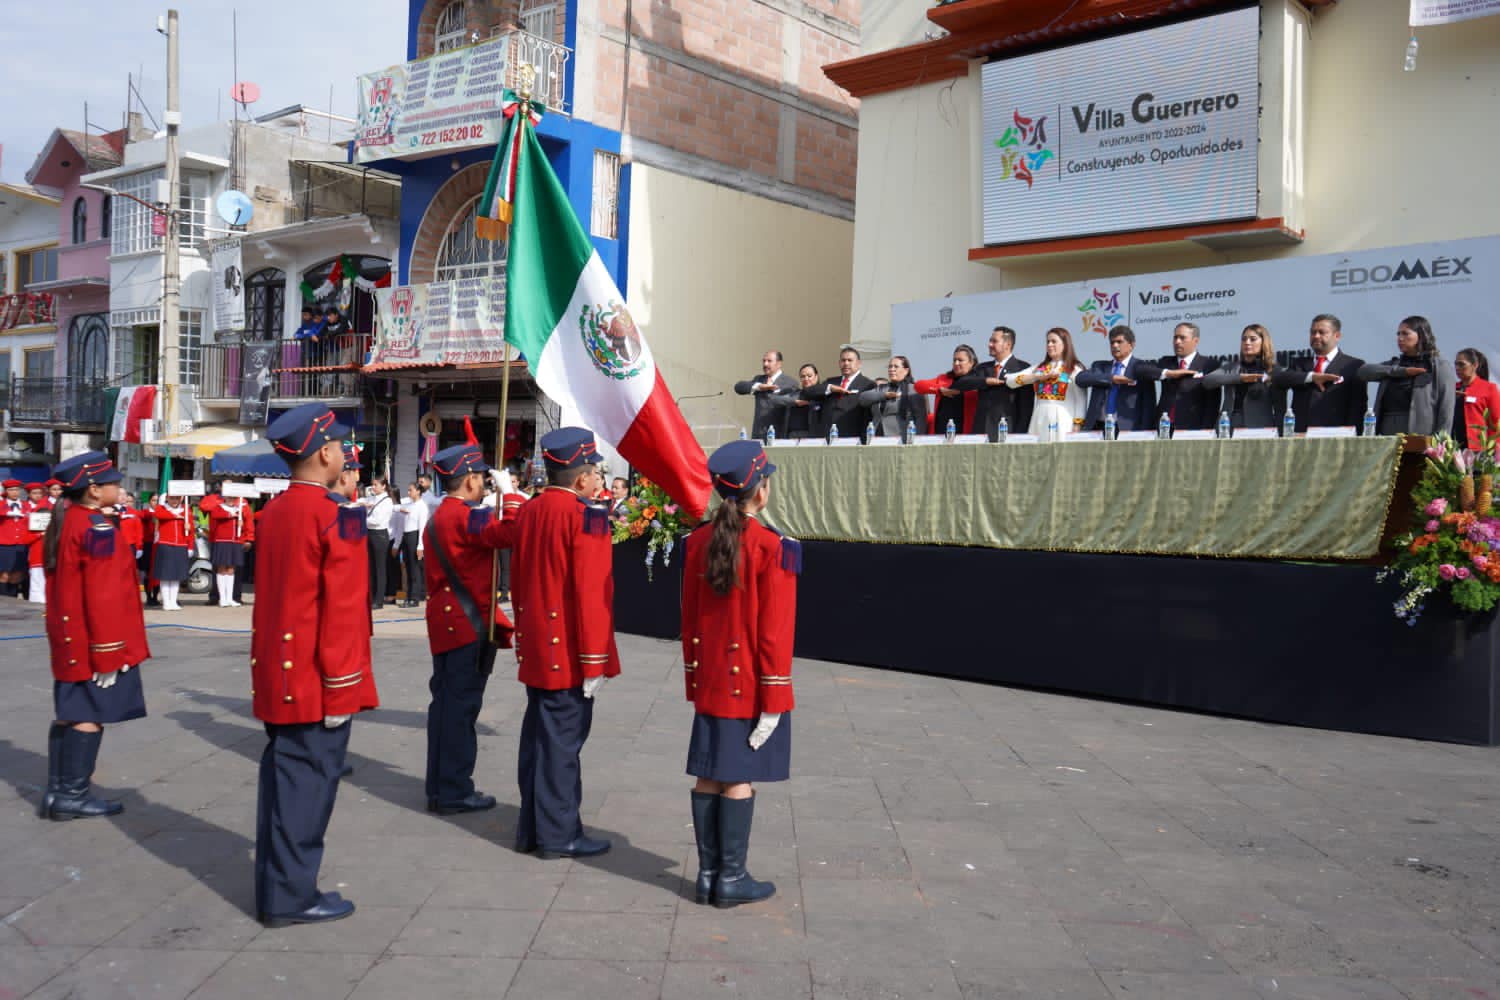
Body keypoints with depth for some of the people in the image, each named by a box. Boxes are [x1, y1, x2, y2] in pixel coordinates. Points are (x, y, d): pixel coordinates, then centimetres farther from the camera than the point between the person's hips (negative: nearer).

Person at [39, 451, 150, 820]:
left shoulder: (63, 521, 10)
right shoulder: (99, 529, -19)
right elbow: (103, 596, -22)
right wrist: (109, 653, -19)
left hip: (69, 641, 9)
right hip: (97, 642, -9)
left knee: (69, 713, 14)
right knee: (92, 715, -1)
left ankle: (56, 793, 20)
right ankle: (72, 796, 5)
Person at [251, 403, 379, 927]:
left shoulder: (273, 511, 9)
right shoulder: (338, 516, -16)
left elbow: (269, 593, 14)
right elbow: (342, 609, -19)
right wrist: (340, 684, -15)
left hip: (278, 673, 8)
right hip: (317, 679, -8)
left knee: (282, 776, 14)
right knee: (309, 782, 0)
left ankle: (275, 888, 24)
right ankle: (292, 897, 8)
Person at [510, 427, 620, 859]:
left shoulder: (527, 511, 8)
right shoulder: (587, 518, -17)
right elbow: (590, 595, -20)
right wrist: (595, 661, -16)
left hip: (535, 649, 8)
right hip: (568, 651, -8)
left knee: (538, 735, 15)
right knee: (563, 741, 0)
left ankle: (531, 827, 24)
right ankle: (559, 834, 9)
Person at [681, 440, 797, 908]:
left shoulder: (699, 541, 3)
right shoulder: (773, 547, -15)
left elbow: (689, 619, 9)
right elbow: (775, 631, -15)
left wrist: (693, 680, 17)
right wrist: (774, 699, -10)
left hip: (710, 680, 6)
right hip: (751, 684, -6)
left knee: (708, 776, 9)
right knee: (740, 778, 1)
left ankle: (707, 875, 17)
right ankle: (731, 879, 9)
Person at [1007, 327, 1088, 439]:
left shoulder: (1075, 369, 4)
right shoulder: (1039, 368, 16)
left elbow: (1080, 401, -1)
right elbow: (1010, 380, 6)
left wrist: (1076, 427, -10)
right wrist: (1040, 376, -4)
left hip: (1063, 421, -4)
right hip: (1039, 421, 4)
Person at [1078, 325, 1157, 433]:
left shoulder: (1141, 369, 6)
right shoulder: (1100, 366, 17)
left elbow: (1148, 406, 1)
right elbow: (1081, 378, -3)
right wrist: (1111, 378, -14)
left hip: (1126, 428, -3)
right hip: (1097, 427, 3)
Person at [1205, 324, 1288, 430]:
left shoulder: (1274, 371, 5)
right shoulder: (1230, 368, 13)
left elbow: (1280, 411, 4)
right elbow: (1207, 381, -6)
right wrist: (1239, 377, -16)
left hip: (1259, 429, -2)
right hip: (1228, 427, 2)